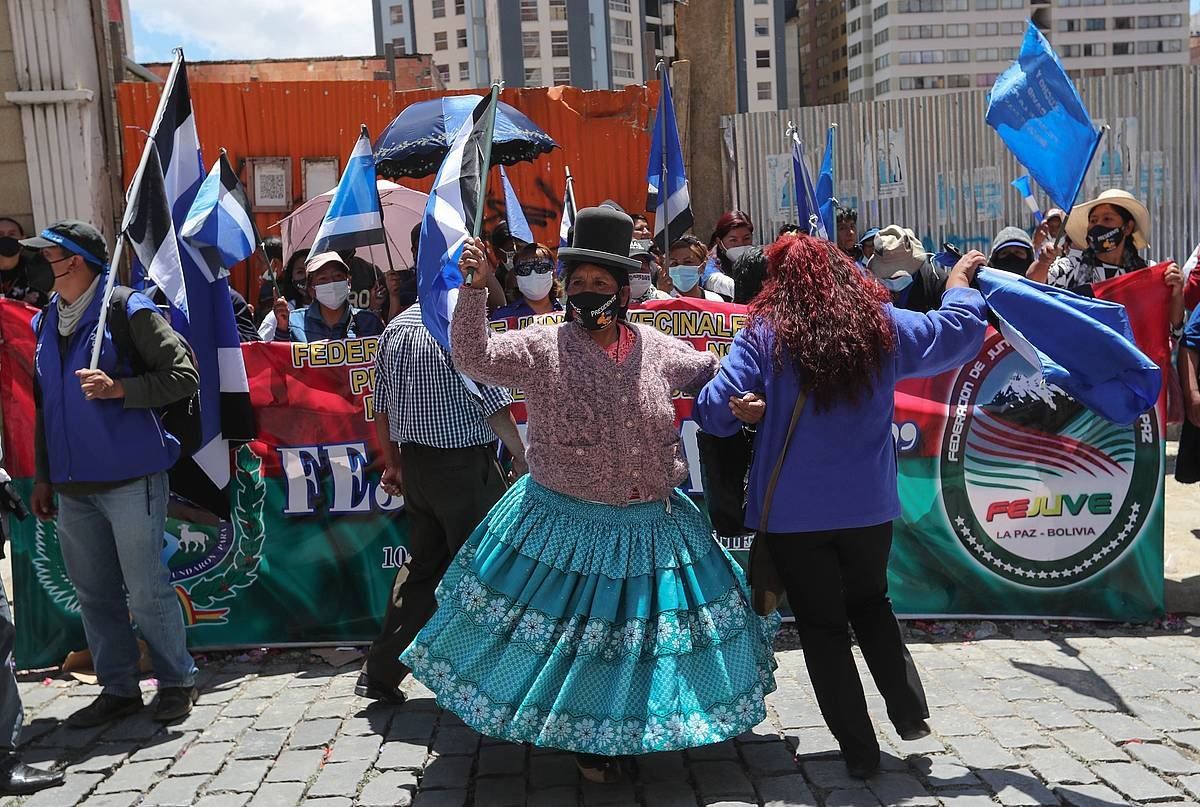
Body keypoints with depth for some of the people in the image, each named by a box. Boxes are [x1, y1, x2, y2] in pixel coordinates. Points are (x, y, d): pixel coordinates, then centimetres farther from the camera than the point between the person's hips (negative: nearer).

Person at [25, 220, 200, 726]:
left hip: (130, 480, -7)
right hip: (72, 486, 7)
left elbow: (183, 377, -10)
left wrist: (118, 389, -20)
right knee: (94, 594, 12)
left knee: (146, 592, 0)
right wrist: (43, 476, 17)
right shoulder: (45, 323, 13)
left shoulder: (129, 311, -7)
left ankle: (177, 681, 17)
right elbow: (43, 405, 19)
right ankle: (118, 689, 25)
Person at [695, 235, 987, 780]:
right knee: (870, 604, 28)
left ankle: (860, 751, 19)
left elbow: (715, 412, -13)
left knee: (823, 627, 12)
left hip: (794, 511, -3)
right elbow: (961, 330, 12)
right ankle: (909, 712, 21)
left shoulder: (764, 335, -9)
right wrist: (960, 280, 30)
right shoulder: (883, 326, -1)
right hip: (869, 504, 3)